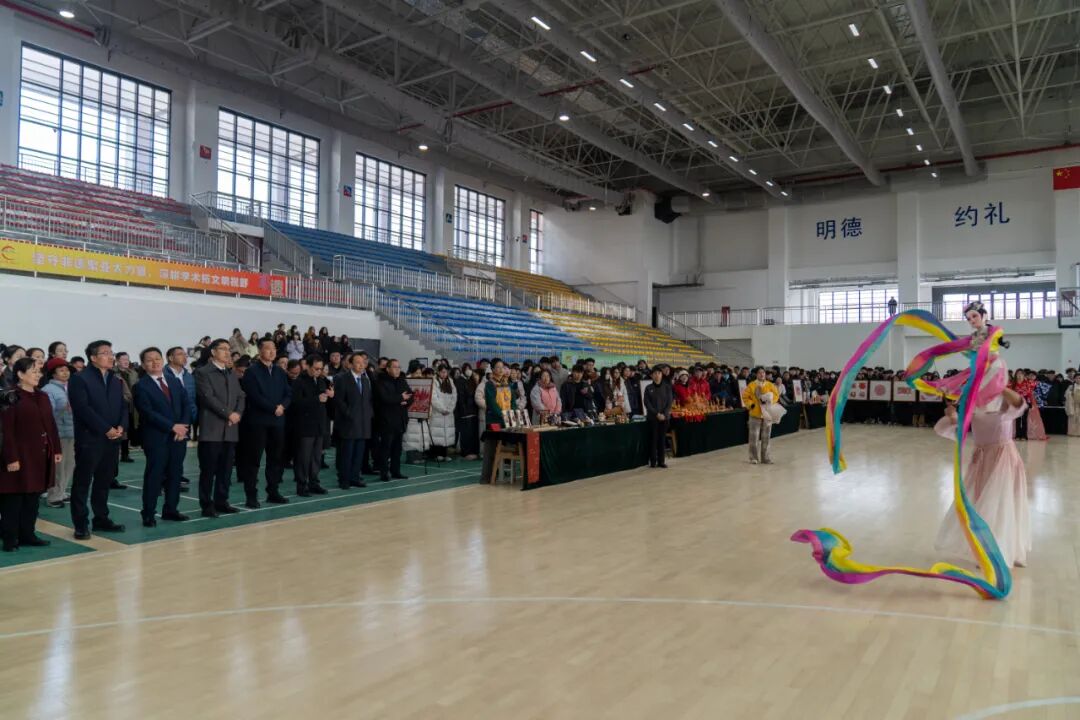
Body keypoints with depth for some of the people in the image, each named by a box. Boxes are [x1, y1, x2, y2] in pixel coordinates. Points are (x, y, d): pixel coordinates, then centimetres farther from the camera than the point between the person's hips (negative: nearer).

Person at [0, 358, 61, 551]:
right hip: (20, 455, -7)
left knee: (33, 496, 12)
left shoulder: (43, 397, 11)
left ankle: (27, 535, 21)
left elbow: (51, 425, 14)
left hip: (41, 454, 7)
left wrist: (56, 450, 10)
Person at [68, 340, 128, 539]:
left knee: (104, 482, 12)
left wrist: (121, 427, -7)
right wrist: (106, 429, -17)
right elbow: (83, 409, -15)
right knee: (82, 483, 0)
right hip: (89, 439, -6)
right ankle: (81, 524, 6)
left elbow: (123, 407, 12)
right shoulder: (79, 379, -6)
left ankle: (101, 519, 21)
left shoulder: (117, 381, 17)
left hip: (112, 439, 6)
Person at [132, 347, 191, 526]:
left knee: (175, 474, 9)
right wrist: (172, 426, -17)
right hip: (156, 438, -5)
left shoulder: (174, 380, 13)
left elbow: (186, 404, 8)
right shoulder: (141, 386, -4)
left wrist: (184, 426, -8)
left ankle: (170, 509, 20)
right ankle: (148, 514, 7)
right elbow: (148, 413, -14)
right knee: (154, 476, -2)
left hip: (179, 435, 5)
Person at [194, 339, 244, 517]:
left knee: (226, 468, 8)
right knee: (208, 469, -1)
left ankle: (221, 501, 17)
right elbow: (208, 397, -12)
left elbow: (240, 396, 14)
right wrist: (228, 414, -14)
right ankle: (207, 505, 6)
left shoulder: (232, 374, 20)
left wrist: (238, 413, -5)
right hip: (211, 428, -6)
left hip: (231, 428, 6)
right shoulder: (202, 372, -2)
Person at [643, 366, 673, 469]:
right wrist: (657, 414, -12)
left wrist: (664, 414, -11)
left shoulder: (667, 387, 4)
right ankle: (653, 461, 4)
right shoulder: (648, 388, 1)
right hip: (652, 417, -1)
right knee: (653, 438, -1)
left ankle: (661, 461, 10)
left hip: (665, 417, 1)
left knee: (662, 438, 4)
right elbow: (647, 403, -3)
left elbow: (670, 402, 1)